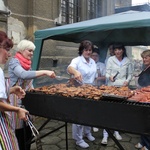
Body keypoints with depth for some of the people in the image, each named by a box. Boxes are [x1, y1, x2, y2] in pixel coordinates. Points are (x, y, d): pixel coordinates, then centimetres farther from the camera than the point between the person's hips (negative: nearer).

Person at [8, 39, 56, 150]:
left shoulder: (27, 63, 12)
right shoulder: (14, 62, -12)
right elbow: (24, 75, -32)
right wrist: (45, 72, -35)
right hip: (17, 100, -7)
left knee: (28, 129, 14)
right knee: (19, 131, 2)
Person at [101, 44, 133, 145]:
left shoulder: (128, 61, 6)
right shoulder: (110, 59, 0)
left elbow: (130, 74, 12)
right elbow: (107, 72, -2)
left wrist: (127, 81, -7)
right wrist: (110, 77, -23)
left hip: (123, 87, 2)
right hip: (112, 87, -2)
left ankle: (116, 131, 26)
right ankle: (105, 134, 1)